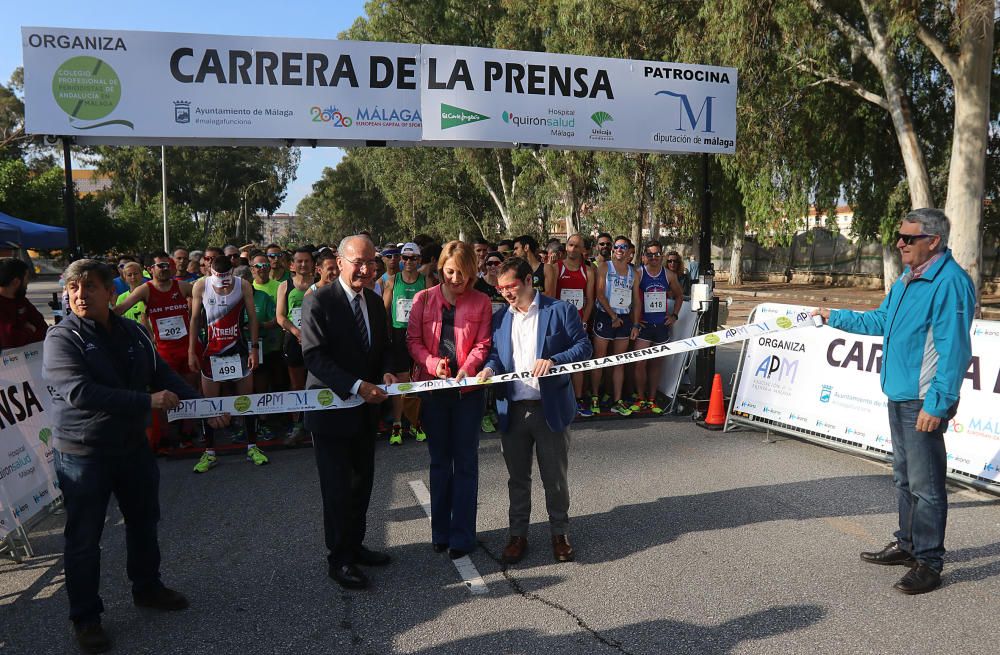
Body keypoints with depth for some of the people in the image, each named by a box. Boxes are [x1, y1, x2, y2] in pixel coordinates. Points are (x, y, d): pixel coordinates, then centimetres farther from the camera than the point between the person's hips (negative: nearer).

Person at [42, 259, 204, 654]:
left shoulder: (132, 333, 3)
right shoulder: (62, 339, -15)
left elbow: (164, 375, 9)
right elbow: (80, 392, -28)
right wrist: (148, 401, -29)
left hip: (133, 445, 6)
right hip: (83, 454, -6)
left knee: (144, 521, 20)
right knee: (84, 538, 6)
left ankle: (147, 588, 41)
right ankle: (85, 618, 23)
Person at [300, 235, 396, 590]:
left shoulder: (375, 301, 7)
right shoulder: (319, 301, -14)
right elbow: (314, 357, -20)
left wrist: (386, 372, -7)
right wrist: (356, 385, -27)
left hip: (366, 409, 7)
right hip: (332, 409, -7)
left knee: (362, 482, 16)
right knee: (338, 487, 4)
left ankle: (355, 545, 33)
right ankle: (339, 559, 19)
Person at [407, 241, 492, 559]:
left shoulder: (481, 302, 1)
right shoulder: (424, 299, 4)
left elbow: (483, 344, -2)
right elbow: (413, 340, 1)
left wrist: (467, 368, -20)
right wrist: (433, 363, -17)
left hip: (468, 389, -1)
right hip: (432, 388, 2)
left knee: (465, 462, 5)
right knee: (439, 461, 12)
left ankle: (462, 535, 15)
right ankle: (440, 531, 24)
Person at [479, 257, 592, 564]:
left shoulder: (561, 310, -4)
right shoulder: (499, 318, 11)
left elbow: (584, 347, -6)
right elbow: (495, 353, 13)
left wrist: (553, 360, -22)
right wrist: (489, 367, -10)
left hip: (551, 408, -3)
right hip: (512, 409, 4)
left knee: (555, 478, 9)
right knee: (517, 478, 13)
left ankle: (559, 533, 27)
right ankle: (518, 534, 28)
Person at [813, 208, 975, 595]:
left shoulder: (950, 283, -19)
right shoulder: (907, 279, 12)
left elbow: (953, 351, -22)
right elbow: (880, 321, 24)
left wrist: (937, 404, -23)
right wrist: (836, 317, 21)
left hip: (923, 402, -10)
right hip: (898, 395, 10)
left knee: (925, 484, 0)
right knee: (904, 477, 20)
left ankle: (928, 563, 12)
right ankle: (908, 545, 35)